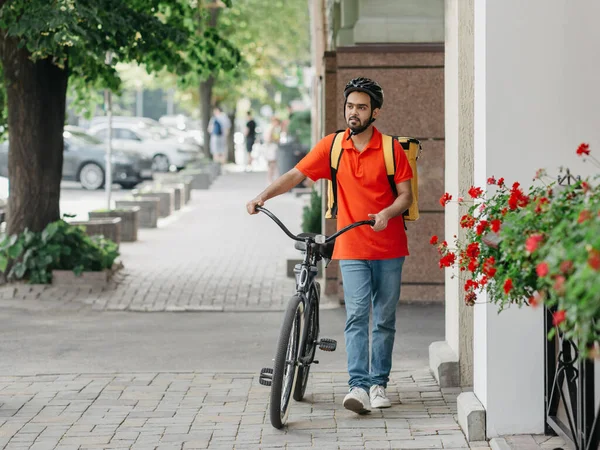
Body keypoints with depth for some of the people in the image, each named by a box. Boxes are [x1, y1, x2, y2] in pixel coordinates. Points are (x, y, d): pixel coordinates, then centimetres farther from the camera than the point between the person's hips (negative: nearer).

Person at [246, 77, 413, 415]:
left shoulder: (391, 149, -2)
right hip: (352, 248, 0)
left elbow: (406, 194, -2)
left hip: (389, 249, 0)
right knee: (356, 315, -10)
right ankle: (359, 386, -15)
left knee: (385, 319, 7)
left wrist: (387, 213, -22)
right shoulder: (332, 146, 2)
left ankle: (379, 383, 18)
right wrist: (262, 197, -16)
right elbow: (296, 175, -2)